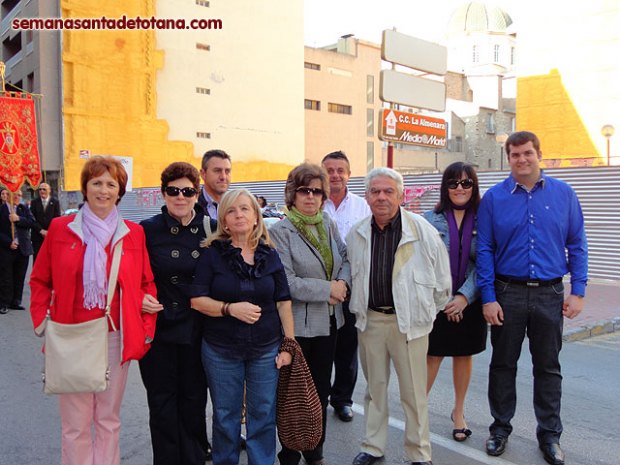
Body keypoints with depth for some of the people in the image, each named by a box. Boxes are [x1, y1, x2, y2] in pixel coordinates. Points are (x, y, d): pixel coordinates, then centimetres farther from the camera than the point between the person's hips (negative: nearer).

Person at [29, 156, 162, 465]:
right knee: (75, 423, 7)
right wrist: (40, 321, -3)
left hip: (116, 338, 1)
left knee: (109, 419, 14)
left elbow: (146, 284, 8)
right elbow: (40, 281, 8)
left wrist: (147, 328, -2)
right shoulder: (60, 228, 1)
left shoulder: (133, 233, 3)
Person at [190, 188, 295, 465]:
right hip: (221, 350, -1)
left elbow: (283, 303, 4)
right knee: (225, 416, 12)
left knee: (263, 415, 9)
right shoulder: (212, 254, -4)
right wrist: (231, 308, -22)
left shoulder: (270, 255, 3)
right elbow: (197, 300, -7)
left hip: (266, 349, 2)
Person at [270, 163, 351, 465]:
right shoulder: (280, 231, -12)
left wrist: (343, 282, -10)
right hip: (298, 324, -6)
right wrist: (328, 289, -18)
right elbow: (286, 282, -19)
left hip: (328, 320, 6)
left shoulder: (328, 224, 6)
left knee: (321, 389, 17)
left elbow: (345, 257, 11)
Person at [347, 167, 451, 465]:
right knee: (374, 387, 17)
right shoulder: (356, 234, 1)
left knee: (414, 393, 5)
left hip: (409, 320, -3)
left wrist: (432, 311, 7)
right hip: (370, 319, 4)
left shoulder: (422, 230, -11)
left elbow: (441, 277, -1)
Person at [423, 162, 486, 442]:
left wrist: (465, 296, -15)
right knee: (432, 356, 1)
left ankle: (459, 411, 30)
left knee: (463, 355, 13)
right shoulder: (430, 220, -3)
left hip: (469, 301, 2)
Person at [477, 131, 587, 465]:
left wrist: (577, 292, -2)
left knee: (548, 366, 12)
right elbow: (484, 250, -3)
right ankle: (500, 427, 28)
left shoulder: (563, 193, 2)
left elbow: (577, 245, 4)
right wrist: (488, 298, -7)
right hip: (507, 293, -1)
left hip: (549, 294, 1)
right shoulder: (494, 198, -1)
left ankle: (549, 434, 28)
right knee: (503, 363, 11)